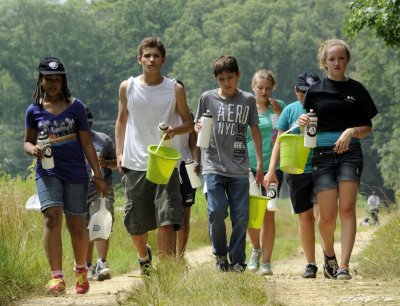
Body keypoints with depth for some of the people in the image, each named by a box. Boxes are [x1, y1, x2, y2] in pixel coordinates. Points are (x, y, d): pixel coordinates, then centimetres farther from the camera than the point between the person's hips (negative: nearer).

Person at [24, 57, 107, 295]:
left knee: (77, 225, 5)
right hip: (48, 171, 0)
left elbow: (87, 143, 5)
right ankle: (57, 278, -23)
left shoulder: (75, 107, 3)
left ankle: (81, 270, 31)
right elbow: (28, 141, 15)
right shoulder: (34, 110, 5)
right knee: (52, 217, -20)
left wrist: (99, 176, 2)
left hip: (75, 173, 0)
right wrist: (32, 149, -10)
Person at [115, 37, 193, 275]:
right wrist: (119, 153, 8)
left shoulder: (175, 89, 1)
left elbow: (189, 123, 7)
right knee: (135, 223, 9)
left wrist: (175, 130, -15)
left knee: (166, 220, -13)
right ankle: (144, 257, 38)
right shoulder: (127, 88, 5)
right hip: (135, 164, 2)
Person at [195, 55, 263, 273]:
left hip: (239, 169, 1)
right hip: (213, 166, -1)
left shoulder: (248, 100, 7)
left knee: (240, 216, -1)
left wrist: (260, 163, 12)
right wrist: (199, 127, -12)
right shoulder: (208, 98, 5)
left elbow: (255, 131, 14)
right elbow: (196, 126, 13)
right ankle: (220, 255, 8)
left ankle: (237, 261, 10)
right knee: (216, 211, -13)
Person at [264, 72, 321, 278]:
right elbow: (280, 142, 6)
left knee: (321, 213, -16)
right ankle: (310, 264, 13)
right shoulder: (290, 111, 5)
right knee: (305, 217, 6)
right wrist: (271, 170, -1)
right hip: (297, 172, 2)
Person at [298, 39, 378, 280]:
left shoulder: (356, 89, 8)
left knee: (347, 208, -12)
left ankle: (344, 265, -14)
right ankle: (329, 254, 25)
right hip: (323, 154, 0)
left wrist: (352, 131, -11)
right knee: (328, 215, -4)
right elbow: (308, 130, 12)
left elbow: (368, 128, 9)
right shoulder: (315, 91, 8)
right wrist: (303, 123, -11)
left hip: (350, 153, 0)